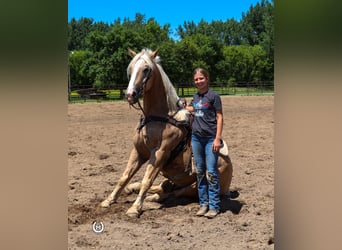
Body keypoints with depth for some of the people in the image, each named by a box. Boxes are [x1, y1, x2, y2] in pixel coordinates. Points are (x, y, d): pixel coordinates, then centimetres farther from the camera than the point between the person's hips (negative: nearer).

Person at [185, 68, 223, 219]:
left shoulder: (213, 96, -6)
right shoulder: (196, 96, 11)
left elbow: (219, 117, -9)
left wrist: (217, 139, -15)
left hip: (210, 138, -6)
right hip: (196, 137, 6)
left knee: (211, 172, -5)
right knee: (200, 172, 9)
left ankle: (214, 206, 1)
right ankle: (203, 203, 18)